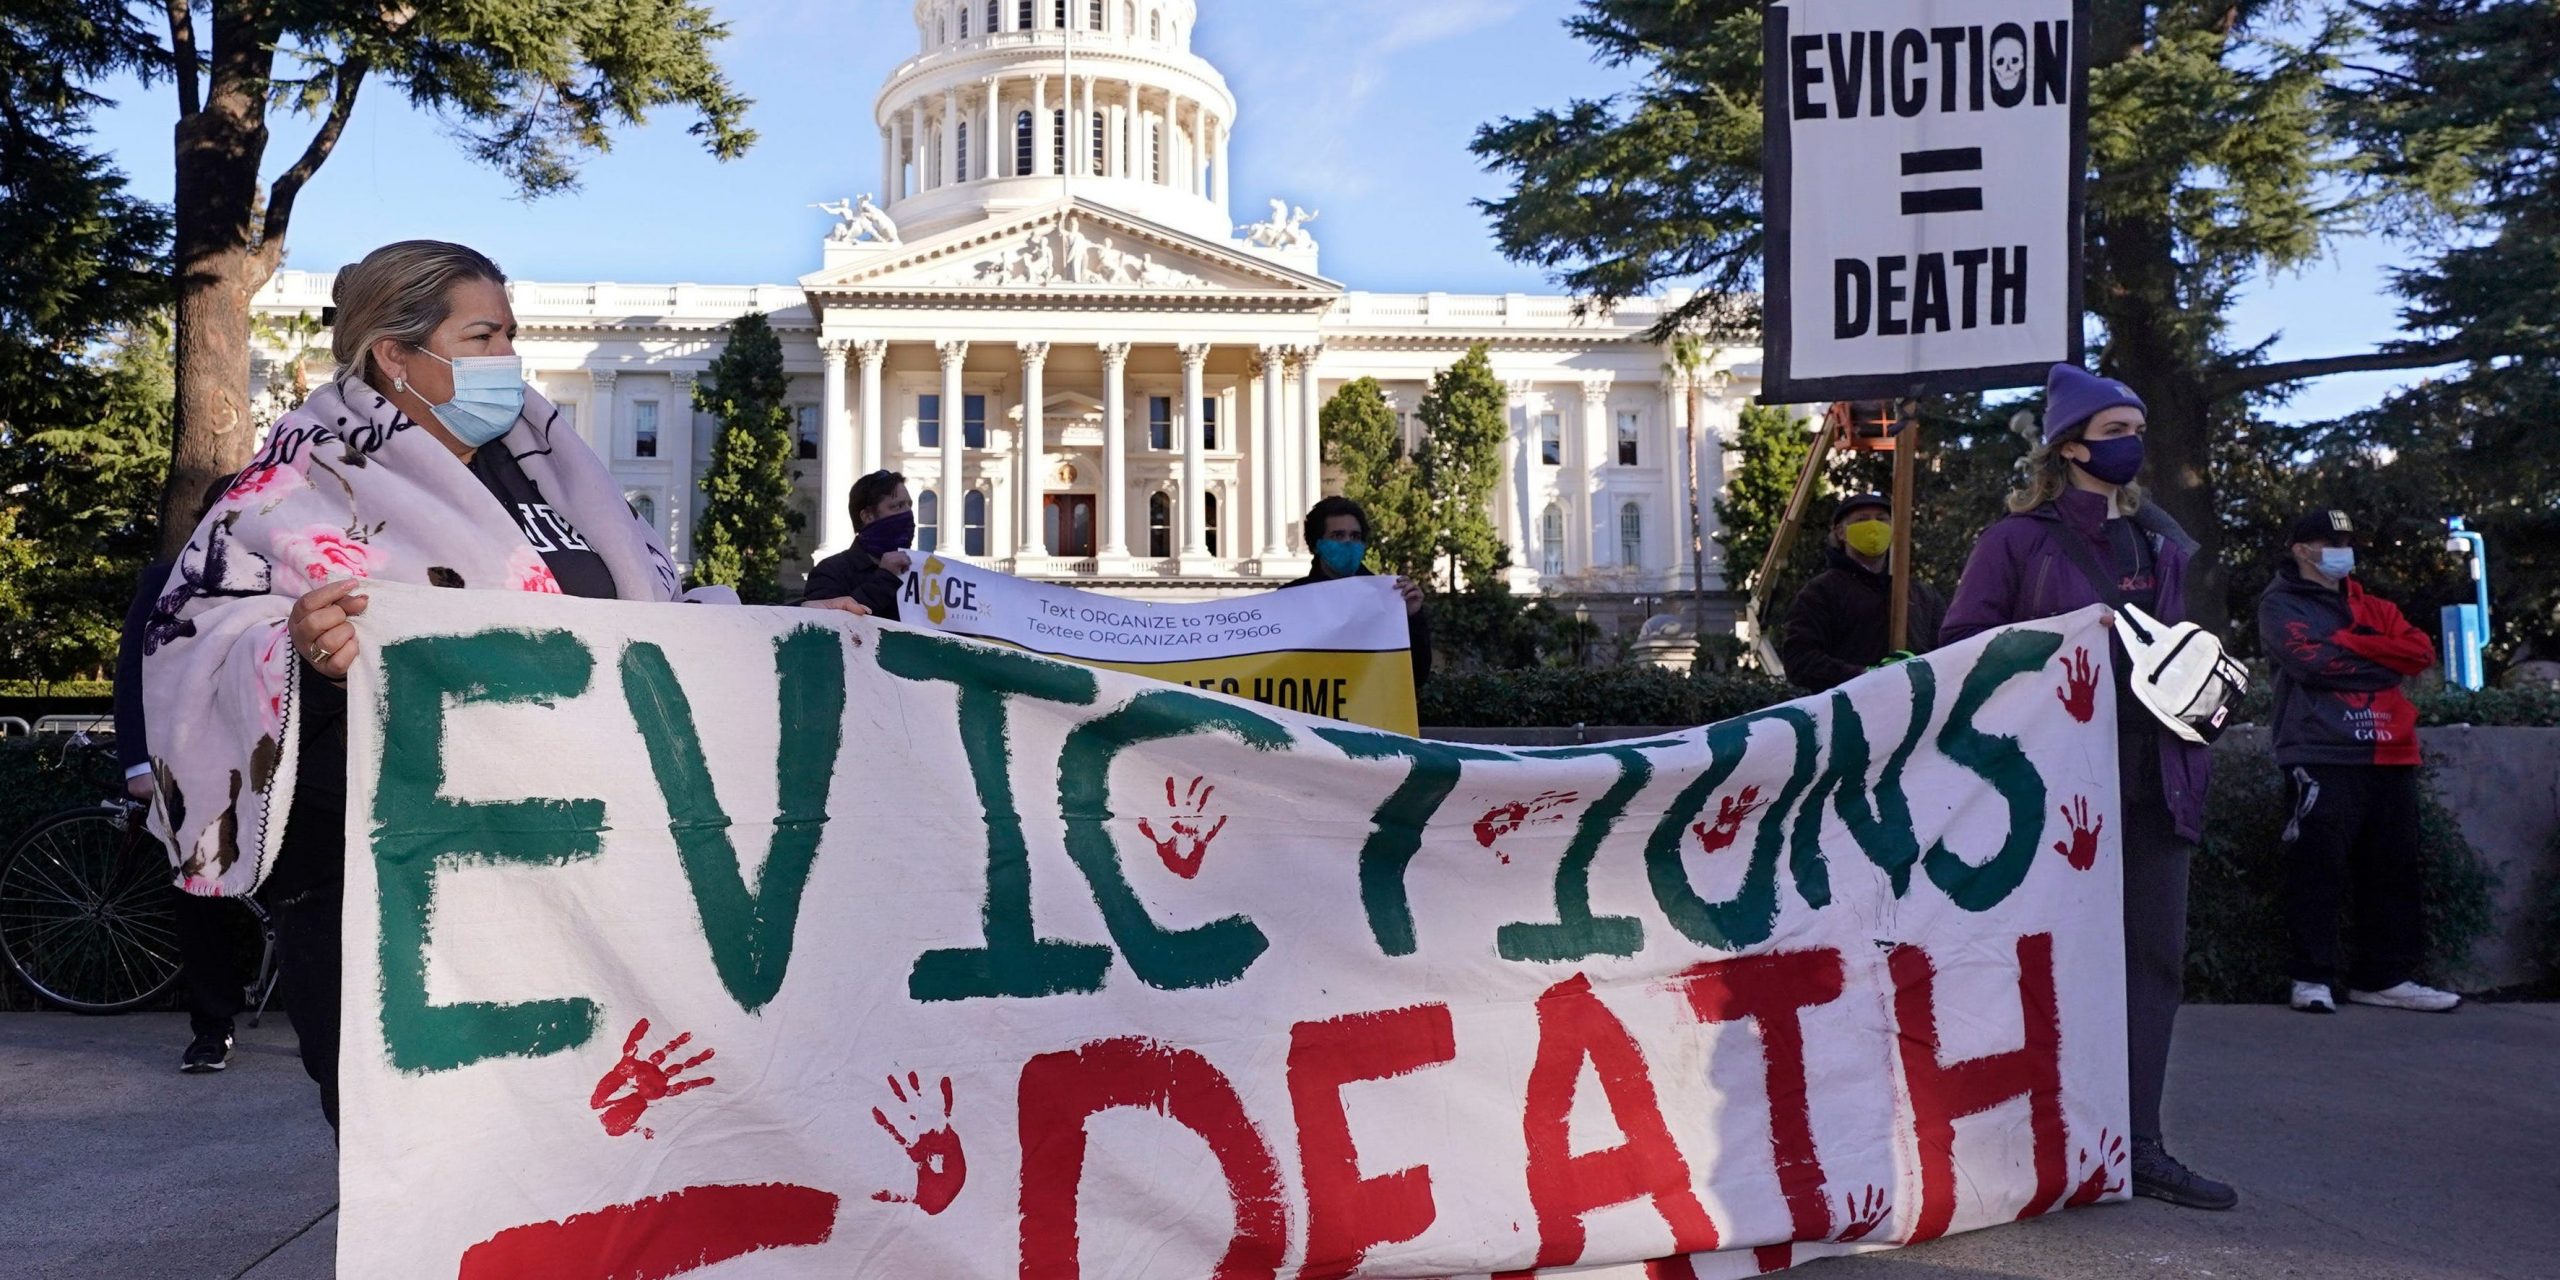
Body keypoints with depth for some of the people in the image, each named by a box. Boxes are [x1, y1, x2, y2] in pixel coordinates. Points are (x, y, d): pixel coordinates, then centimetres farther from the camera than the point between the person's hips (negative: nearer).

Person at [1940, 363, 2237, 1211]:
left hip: (2153, 774, 6)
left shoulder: (2157, 546, 17)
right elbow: (1961, 644, -6)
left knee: (2155, 957, 4)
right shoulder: (2020, 538, -2)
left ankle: (2139, 1145, 11)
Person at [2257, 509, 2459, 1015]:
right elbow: (2310, 660, -13)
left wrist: (2349, 642, -7)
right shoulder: (2280, 604, 4)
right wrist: (2381, 657, -2)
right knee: (2317, 871, -8)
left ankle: (2383, 977, 17)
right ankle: (2312, 979, -2)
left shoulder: (2371, 607, 22)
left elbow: (2421, 651, 5)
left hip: (2388, 756, 6)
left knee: (2391, 872, 8)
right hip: (2322, 759, -6)